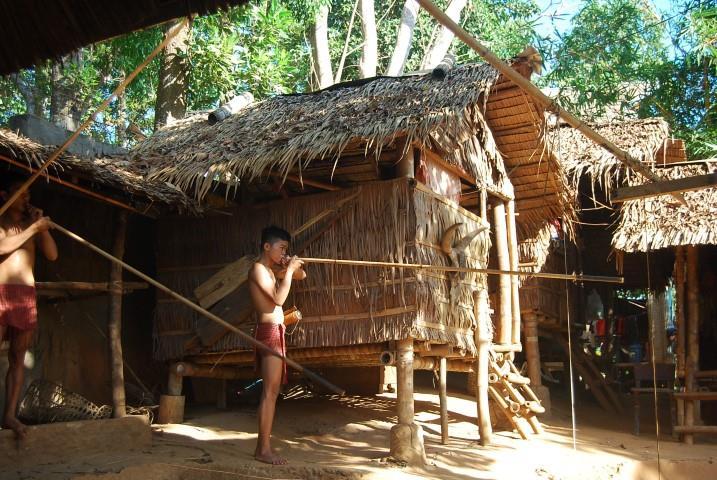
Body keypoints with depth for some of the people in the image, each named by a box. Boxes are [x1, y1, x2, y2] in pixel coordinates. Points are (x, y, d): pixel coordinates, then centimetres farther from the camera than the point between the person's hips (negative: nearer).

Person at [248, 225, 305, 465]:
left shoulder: (272, 270, 18)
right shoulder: (258, 269, -9)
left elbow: (302, 275, 27)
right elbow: (279, 298, -20)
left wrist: (292, 267, 6)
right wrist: (288, 269, -13)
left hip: (274, 333, 10)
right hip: (270, 331, -10)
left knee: (271, 391, 10)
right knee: (270, 391, -10)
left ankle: (262, 445, 14)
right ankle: (264, 450, -7)